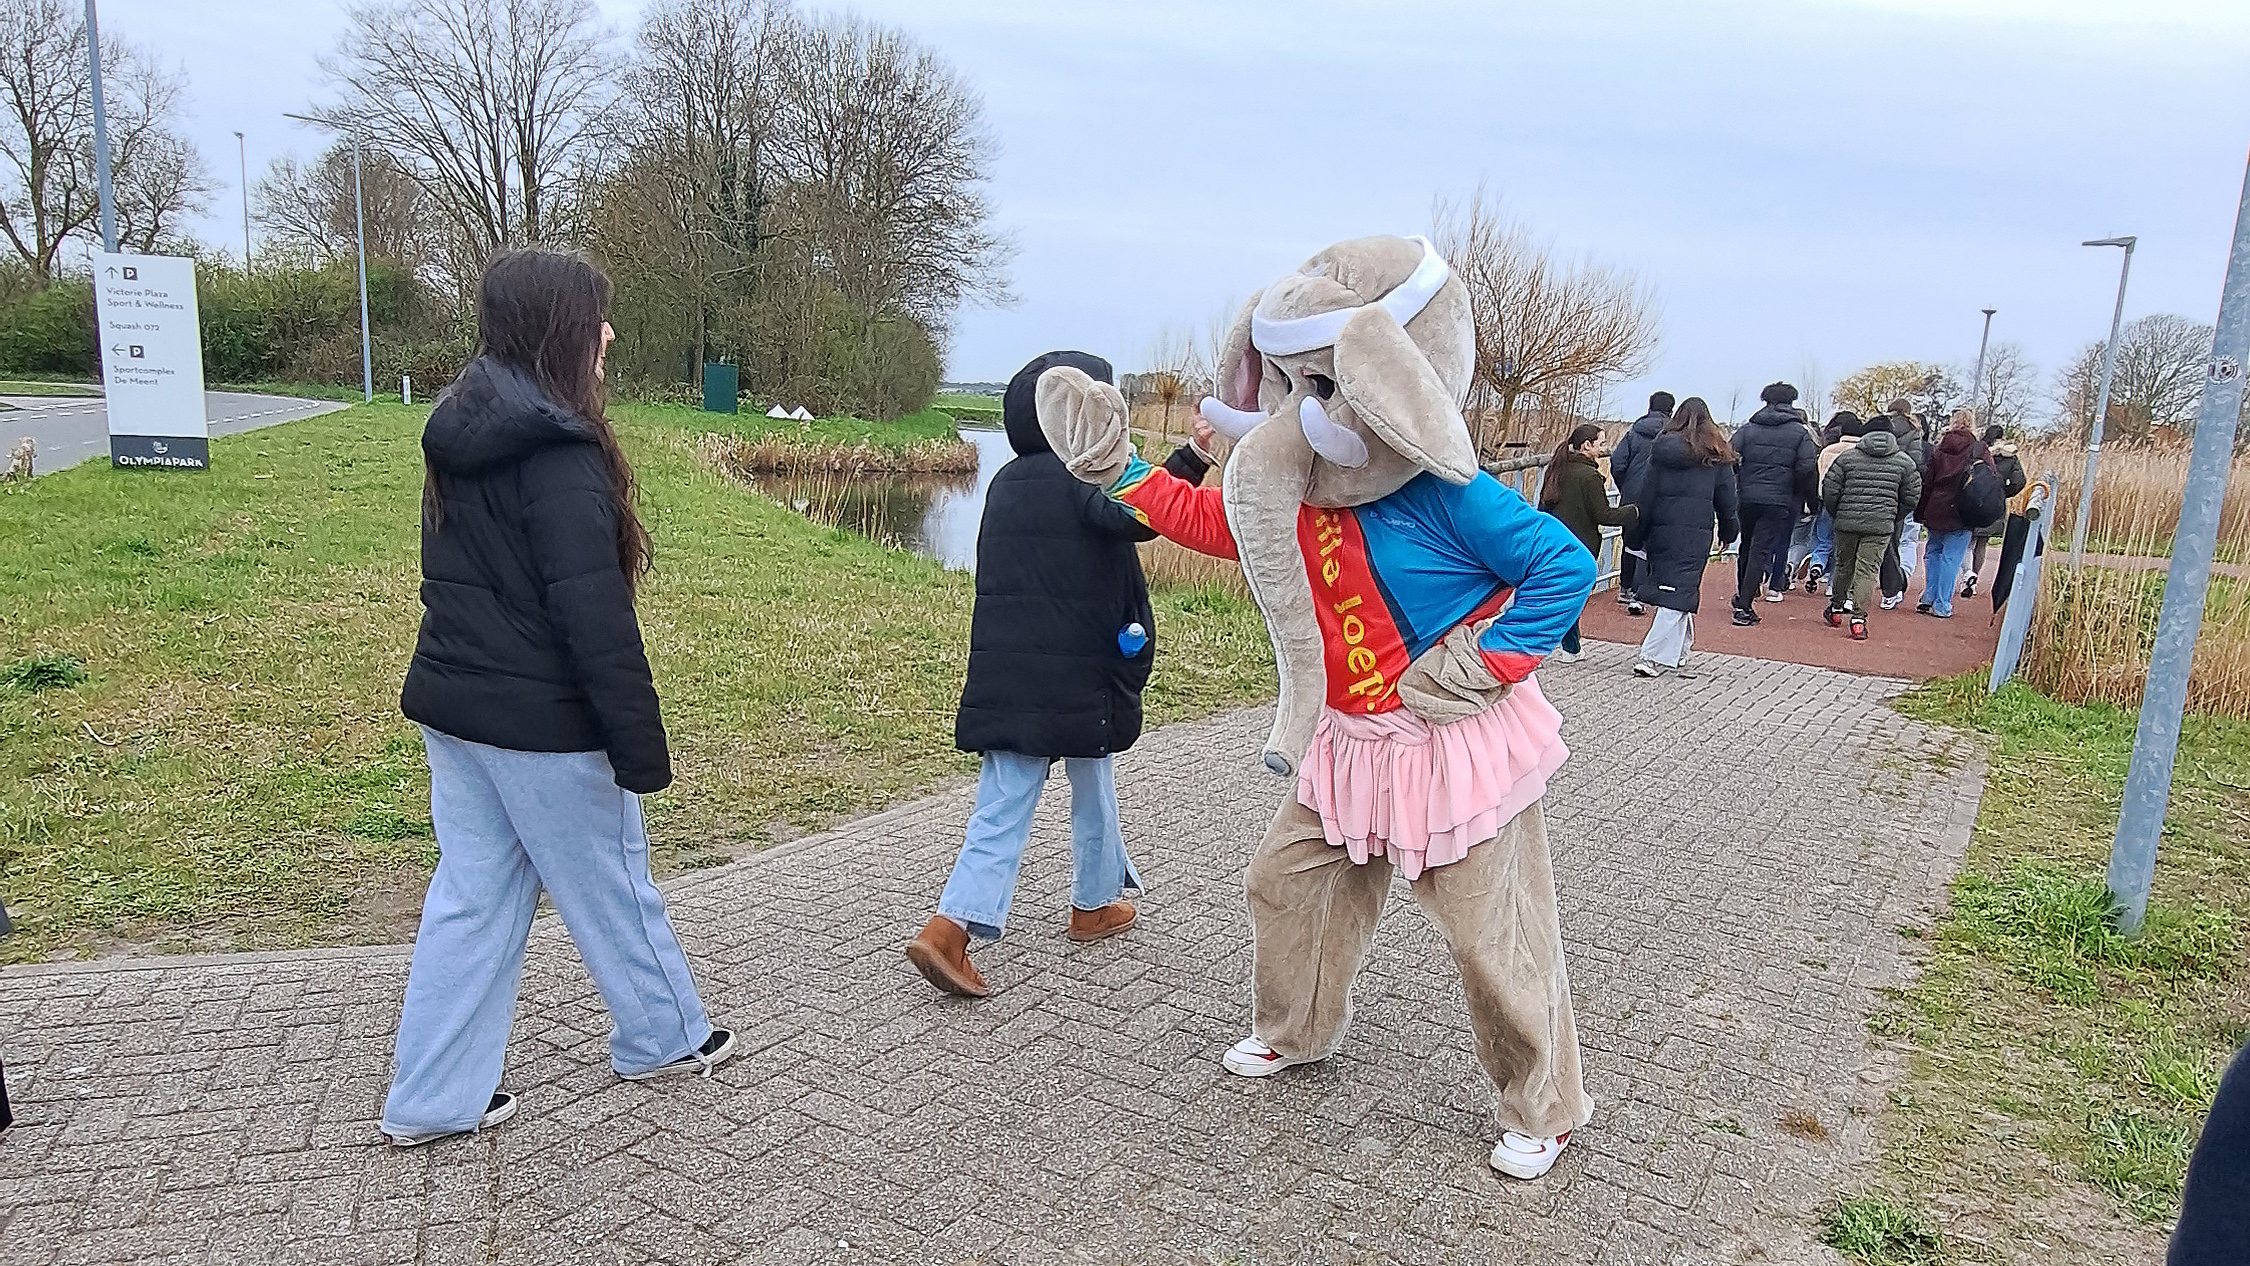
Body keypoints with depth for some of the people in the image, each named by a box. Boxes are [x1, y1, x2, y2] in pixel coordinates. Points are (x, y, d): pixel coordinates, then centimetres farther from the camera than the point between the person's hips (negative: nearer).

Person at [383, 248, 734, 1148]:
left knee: (471, 895, 15)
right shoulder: (557, 455, -21)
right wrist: (640, 743, -18)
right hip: (543, 722, -8)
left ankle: (432, 1098, 23)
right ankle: (664, 1037, 32)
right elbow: (595, 617, -23)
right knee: (610, 884, 11)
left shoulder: (458, 438, 8)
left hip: (452, 704, 8)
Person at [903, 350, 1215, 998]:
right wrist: (1194, 453, -28)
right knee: (1093, 787, 17)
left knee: (1004, 804, 5)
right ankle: (1093, 905, 34)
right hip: (1077, 676, -6)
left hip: (1005, 674, 6)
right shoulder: (1081, 475, -11)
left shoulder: (1007, 481, 12)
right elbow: (1139, 518, -30)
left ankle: (948, 928, -7)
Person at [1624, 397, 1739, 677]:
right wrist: (1729, 532, 23)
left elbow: (1643, 494, 4)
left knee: (1676, 593, 13)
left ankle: (1676, 654, 19)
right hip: (1696, 535, -2)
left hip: (1661, 533, 2)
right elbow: (1727, 500, 9)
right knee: (1679, 593, -4)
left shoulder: (1662, 449, 4)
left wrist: (1634, 535, 10)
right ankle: (1654, 657, -11)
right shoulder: (1717, 456, 2)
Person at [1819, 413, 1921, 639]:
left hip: (1847, 521, 1)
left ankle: (1836, 609, 30)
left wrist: (1836, 515, 15)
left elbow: (1830, 489, 0)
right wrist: (1893, 517, 20)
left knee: (1844, 566, 17)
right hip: (1881, 526, -1)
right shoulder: (1904, 461, 6)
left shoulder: (1848, 457, 3)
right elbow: (1912, 496, 7)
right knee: (1868, 570, -1)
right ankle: (1858, 618, -9)